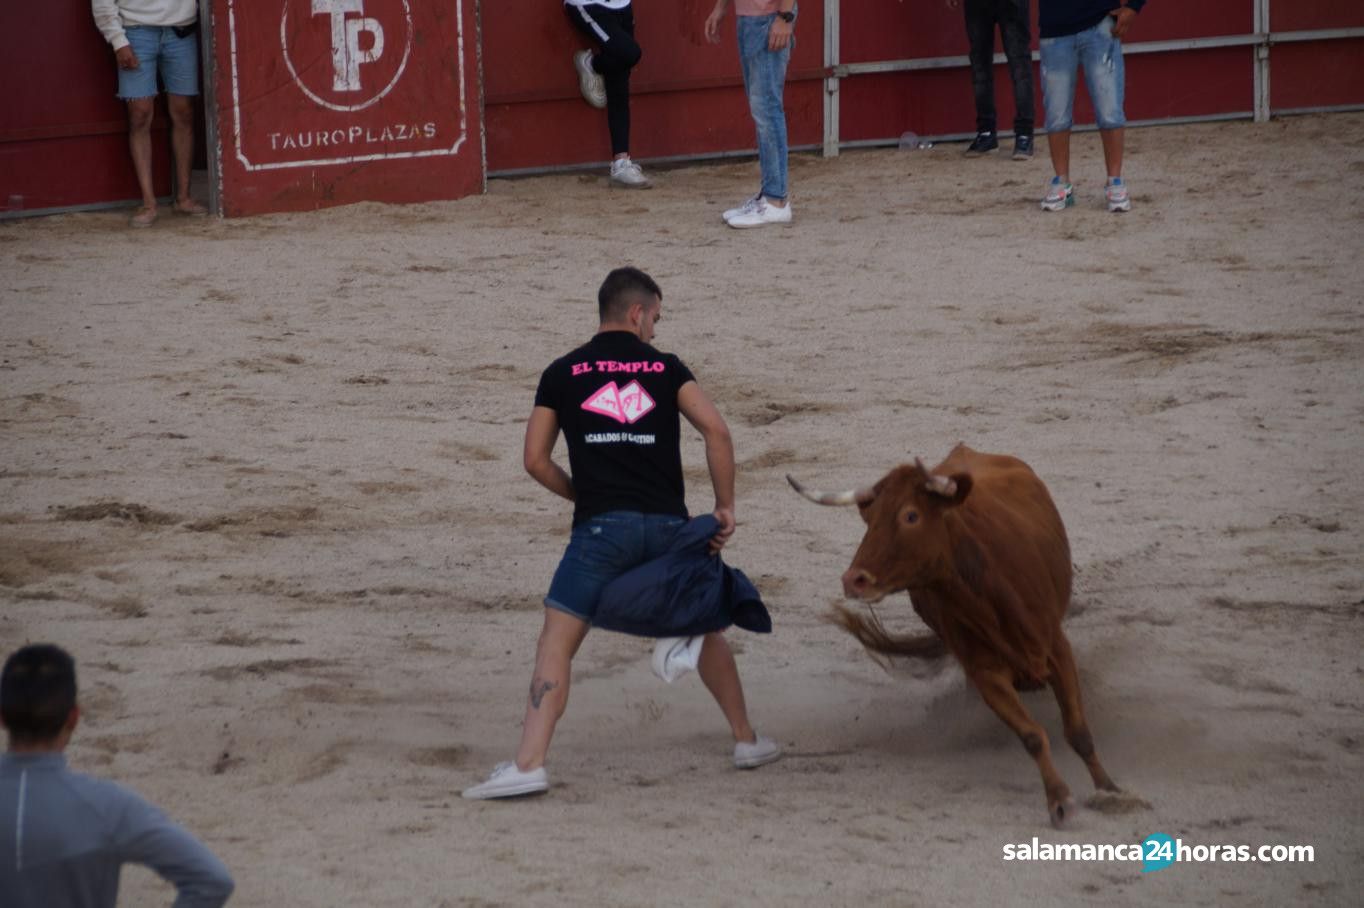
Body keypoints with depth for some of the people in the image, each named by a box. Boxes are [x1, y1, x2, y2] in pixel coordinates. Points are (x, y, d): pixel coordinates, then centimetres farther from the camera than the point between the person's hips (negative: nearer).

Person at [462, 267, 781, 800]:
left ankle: (528, 764, -19)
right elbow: (716, 430, -3)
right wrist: (724, 507, 4)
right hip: (668, 525, 2)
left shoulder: (562, 373, 10)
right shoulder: (665, 368, 10)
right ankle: (746, 740, 32)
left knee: (557, 642, -5)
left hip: (602, 525, -2)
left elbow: (536, 460, 8)